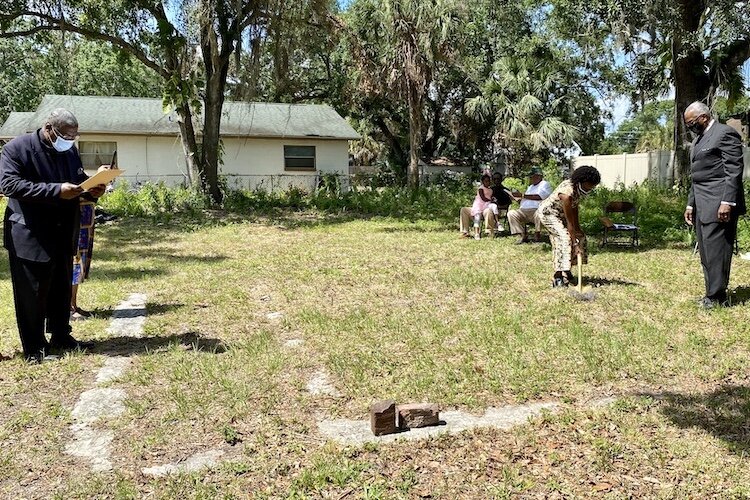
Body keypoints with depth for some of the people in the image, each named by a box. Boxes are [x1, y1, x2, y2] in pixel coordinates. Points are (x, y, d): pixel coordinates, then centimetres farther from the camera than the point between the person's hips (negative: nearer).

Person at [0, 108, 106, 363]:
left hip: (63, 234, 7)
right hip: (29, 236, -6)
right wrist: (56, 190, -28)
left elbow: (80, 179, 22)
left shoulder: (70, 150, 10)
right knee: (31, 293, 1)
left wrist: (92, 188, -3)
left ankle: (61, 337, 30)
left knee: (62, 288, 15)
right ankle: (34, 349, 12)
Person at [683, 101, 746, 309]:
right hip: (702, 206, 9)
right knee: (705, 252, 9)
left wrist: (727, 202, -20)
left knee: (715, 250, -8)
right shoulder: (698, 139, 21)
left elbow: (734, 170, -13)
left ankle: (717, 297, -2)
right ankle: (712, 294, 14)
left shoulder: (725, 133, -7)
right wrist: (691, 203, 19)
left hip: (719, 204, -9)